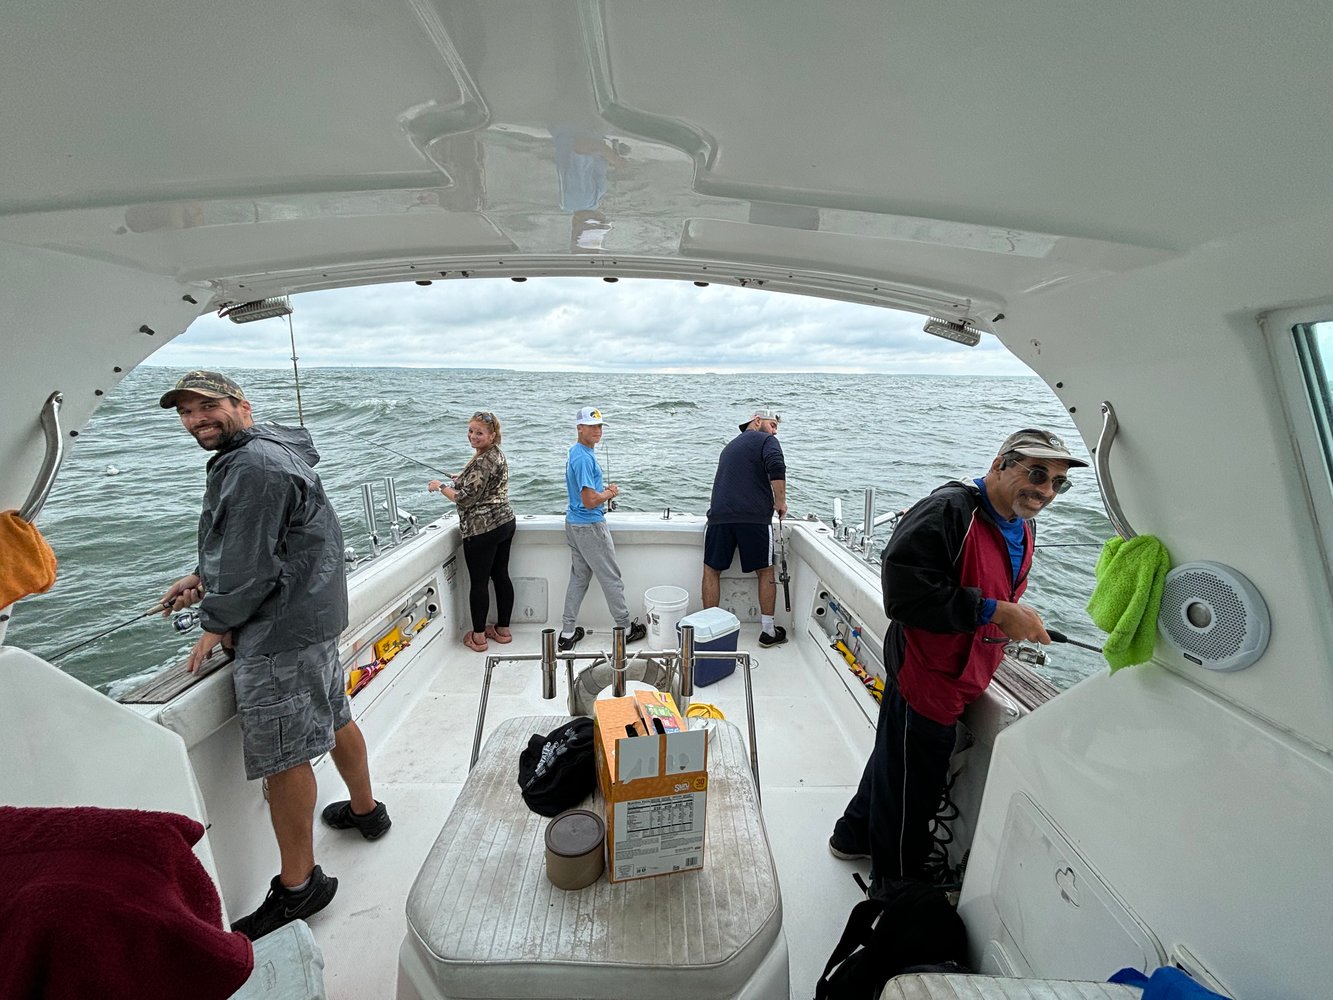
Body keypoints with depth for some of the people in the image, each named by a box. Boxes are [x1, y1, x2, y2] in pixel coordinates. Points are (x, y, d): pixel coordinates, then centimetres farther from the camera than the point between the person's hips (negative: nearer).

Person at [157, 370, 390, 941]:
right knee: (335, 719, 23)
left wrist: (215, 624, -7)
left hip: (279, 634, -11)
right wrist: (205, 579, 13)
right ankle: (365, 810, 42)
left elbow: (253, 562, -20)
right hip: (314, 617, 11)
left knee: (283, 757, -1)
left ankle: (297, 885, 13)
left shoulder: (253, 467, -19)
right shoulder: (270, 452, 16)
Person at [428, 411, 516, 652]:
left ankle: (478, 637, 14)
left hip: (482, 530, -9)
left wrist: (441, 486, -4)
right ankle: (503, 629, 26)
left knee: (478, 582, 3)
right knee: (501, 575, 15)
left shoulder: (482, 462, -20)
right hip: (505, 522, 10)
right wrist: (463, 479, 22)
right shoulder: (498, 454, 10)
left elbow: (466, 499, -18)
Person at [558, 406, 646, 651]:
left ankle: (568, 633, 20)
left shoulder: (576, 452, 11)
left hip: (574, 523, 10)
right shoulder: (584, 458, -22)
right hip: (590, 526, -10)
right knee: (611, 579, 4)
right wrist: (610, 493, -8)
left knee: (579, 577, 15)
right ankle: (626, 629, 18)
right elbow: (590, 501, -26)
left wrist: (603, 488, 9)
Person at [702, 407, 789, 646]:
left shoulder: (730, 446, 28)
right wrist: (781, 502, -5)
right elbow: (777, 468, -13)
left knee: (711, 571, 13)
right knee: (765, 573, 10)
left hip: (720, 516, 5)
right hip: (755, 517, -4)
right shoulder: (765, 440, 7)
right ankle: (768, 631, 16)